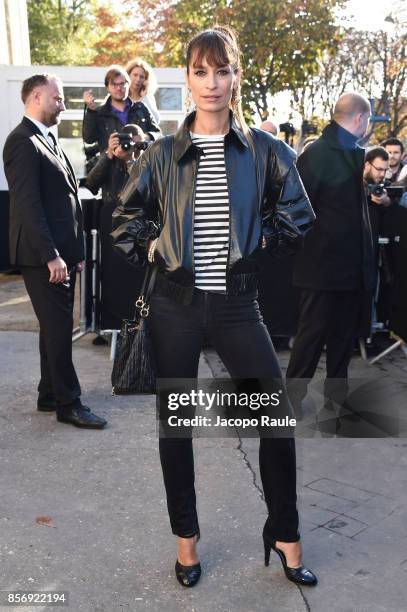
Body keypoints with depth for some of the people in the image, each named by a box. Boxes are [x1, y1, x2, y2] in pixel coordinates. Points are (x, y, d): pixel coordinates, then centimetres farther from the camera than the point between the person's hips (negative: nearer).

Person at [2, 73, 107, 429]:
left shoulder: (48, 141, 18)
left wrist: (75, 251, 14)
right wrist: (51, 256, -22)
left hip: (61, 253, 9)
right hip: (43, 256, -9)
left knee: (56, 327, 14)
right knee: (58, 329, -4)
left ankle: (50, 395, 25)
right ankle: (68, 403, 6)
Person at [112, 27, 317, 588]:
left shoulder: (263, 150, 1)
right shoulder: (163, 154, 2)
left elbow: (298, 216, 9)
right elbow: (125, 220, 12)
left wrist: (256, 242, 2)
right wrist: (154, 250, -1)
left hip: (237, 304, 0)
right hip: (176, 304, 1)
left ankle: (284, 535, 21)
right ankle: (186, 537, 27)